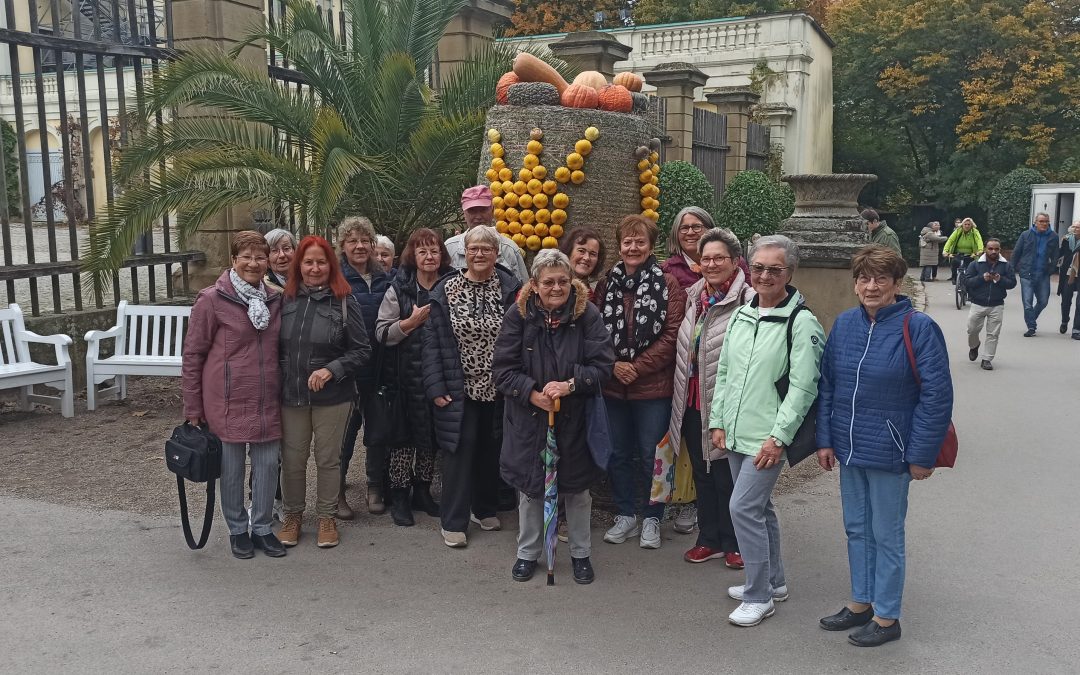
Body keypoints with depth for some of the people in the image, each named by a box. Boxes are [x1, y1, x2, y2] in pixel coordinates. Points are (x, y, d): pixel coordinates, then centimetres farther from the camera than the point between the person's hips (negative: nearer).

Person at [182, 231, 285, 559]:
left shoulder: (275, 300, 6)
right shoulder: (212, 300, -8)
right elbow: (193, 355, -6)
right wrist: (192, 408, -6)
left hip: (268, 403, 4)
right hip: (228, 403, -4)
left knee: (267, 465, 9)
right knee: (231, 470, 8)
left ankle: (262, 528, 25)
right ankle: (237, 529, 26)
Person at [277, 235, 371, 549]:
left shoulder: (344, 302, -6)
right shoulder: (286, 300, 2)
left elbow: (362, 350, -5)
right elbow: (275, 346, 10)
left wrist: (331, 370, -16)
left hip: (332, 397, -2)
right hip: (291, 394, 2)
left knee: (328, 458, 10)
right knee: (292, 459, 11)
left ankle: (327, 517, 27)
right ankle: (293, 515, 30)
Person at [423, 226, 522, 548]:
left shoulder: (510, 289, -2)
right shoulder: (446, 290, -4)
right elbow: (433, 341, -5)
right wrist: (437, 388, -10)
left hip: (499, 389, 2)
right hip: (460, 388, -2)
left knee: (491, 449, 14)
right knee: (460, 449, 0)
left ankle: (485, 508, 33)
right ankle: (453, 522, 11)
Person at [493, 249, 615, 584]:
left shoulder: (587, 315, -9)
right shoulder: (518, 315, -8)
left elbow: (602, 365, -11)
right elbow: (502, 369, -8)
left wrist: (570, 385, -25)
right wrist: (532, 394, -20)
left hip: (575, 418, 0)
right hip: (528, 418, 0)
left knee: (577, 488, 13)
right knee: (530, 486, 14)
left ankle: (581, 554, 33)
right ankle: (527, 553, 33)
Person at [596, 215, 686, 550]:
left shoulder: (668, 284, -5)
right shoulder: (607, 284, 5)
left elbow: (672, 335, -11)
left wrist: (637, 367, -15)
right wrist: (613, 365, -9)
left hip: (653, 386, -3)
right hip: (613, 385, 4)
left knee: (651, 455, 6)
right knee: (618, 453, 13)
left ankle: (651, 518, 22)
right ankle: (625, 516, 28)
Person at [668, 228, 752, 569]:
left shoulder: (747, 299, -15)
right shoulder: (695, 296, 9)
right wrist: (681, 395, 17)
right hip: (693, 400, 7)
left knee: (727, 475, 6)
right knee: (702, 473, 17)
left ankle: (733, 544, 23)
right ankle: (709, 540, 31)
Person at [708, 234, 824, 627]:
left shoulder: (801, 322, -11)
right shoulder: (741, 315, 10)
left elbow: (802, 387, -15)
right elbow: (723, 372, 14)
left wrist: (779, 437, -18)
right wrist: (718, 422, 8)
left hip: (769, 437, -7)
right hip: (735, 433, 7)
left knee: (743, 506, -10)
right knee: (758, 506, 16)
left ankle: (759, 596, 4)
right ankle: (773, 581, 32)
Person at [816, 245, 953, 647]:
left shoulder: (918, 328, -14)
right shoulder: (845, 323, 2)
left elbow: (936, 397, -14)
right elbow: (826, 385, 7)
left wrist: (922, 455, -14)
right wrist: (825, 439, 4)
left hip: (888, 453, -6)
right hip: (849, 449, 6)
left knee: (886, 534, 7)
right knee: (856, 529, 17)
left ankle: (887, 617, 22)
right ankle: (860, 603, 33)